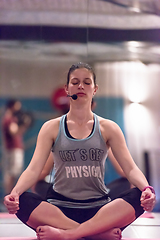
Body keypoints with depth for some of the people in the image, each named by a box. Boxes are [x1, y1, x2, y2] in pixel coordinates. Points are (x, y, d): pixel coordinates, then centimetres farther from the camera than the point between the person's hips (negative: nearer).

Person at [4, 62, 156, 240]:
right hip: (60, 208, 0)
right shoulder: (51, 128, 8)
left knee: (139, 197, -29)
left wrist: (147, 189, -23)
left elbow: (131, 168, 0)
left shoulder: (108, 128, 9)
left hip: (99, 209, 1)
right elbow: (34, 169, -3)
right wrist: (14, 192, -25)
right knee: (22, 201, -31)